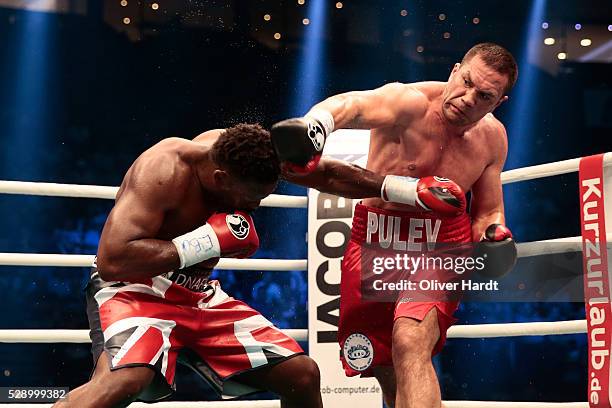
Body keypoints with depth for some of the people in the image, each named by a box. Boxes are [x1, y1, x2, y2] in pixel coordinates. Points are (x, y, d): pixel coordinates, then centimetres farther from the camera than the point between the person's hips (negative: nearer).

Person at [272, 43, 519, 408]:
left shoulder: (493, 137, -2)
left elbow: (488, 211, 14)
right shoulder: (411, 103, -19)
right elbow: (355, 106, -42)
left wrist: (494, 236, -10)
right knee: (388, 374, 9)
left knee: (410, 342, -28)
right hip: (373, 244, 0)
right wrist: (315, 123, -64)